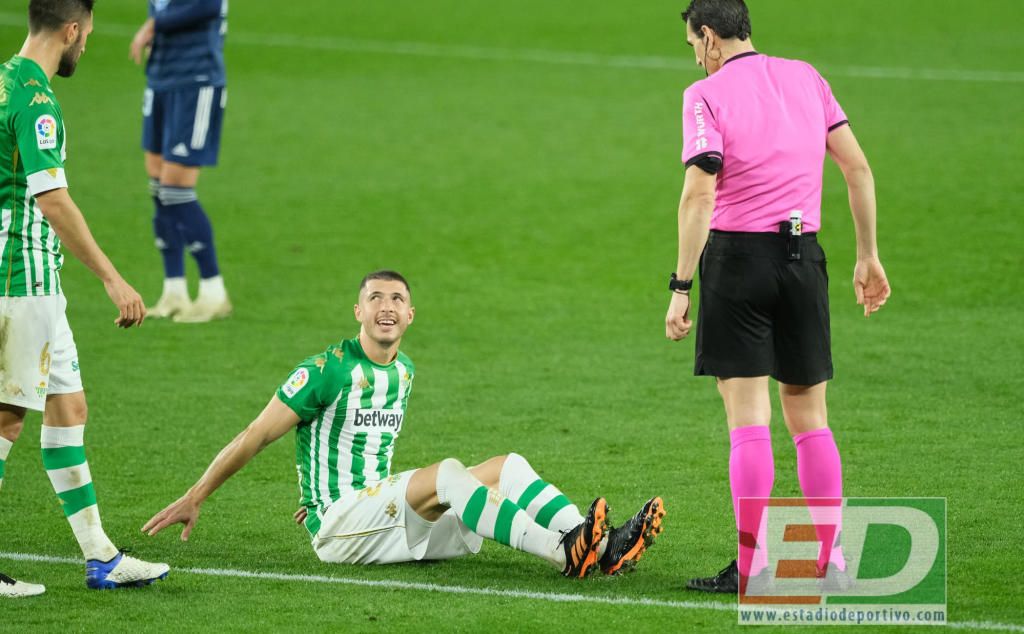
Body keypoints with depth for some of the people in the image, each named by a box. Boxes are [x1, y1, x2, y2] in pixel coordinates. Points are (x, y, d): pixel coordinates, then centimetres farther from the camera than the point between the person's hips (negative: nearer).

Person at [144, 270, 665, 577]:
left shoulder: (404, 373, 15)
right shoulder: (328, 371, -9)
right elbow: (255, 437, -6)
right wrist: (193, 500, -6)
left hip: (381, 508, 7)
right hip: (338, 531, -7)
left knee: (508, 465, -8)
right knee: (447, 471, -31)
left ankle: (603, 548, -27)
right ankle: (565, 554, -43)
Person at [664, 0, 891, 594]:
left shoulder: (707, 94, -5)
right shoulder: (806, 78, 10)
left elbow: (700, 194, -14)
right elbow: (858, 168, 8)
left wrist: (682, 287, -13)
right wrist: (869, 256, 14)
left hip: (736, 255, -4)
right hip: (803, 256, 4)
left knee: (748, 417, -3)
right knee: (810, 416, 11)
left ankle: (752, 567, -5)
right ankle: (831, 560, 10)